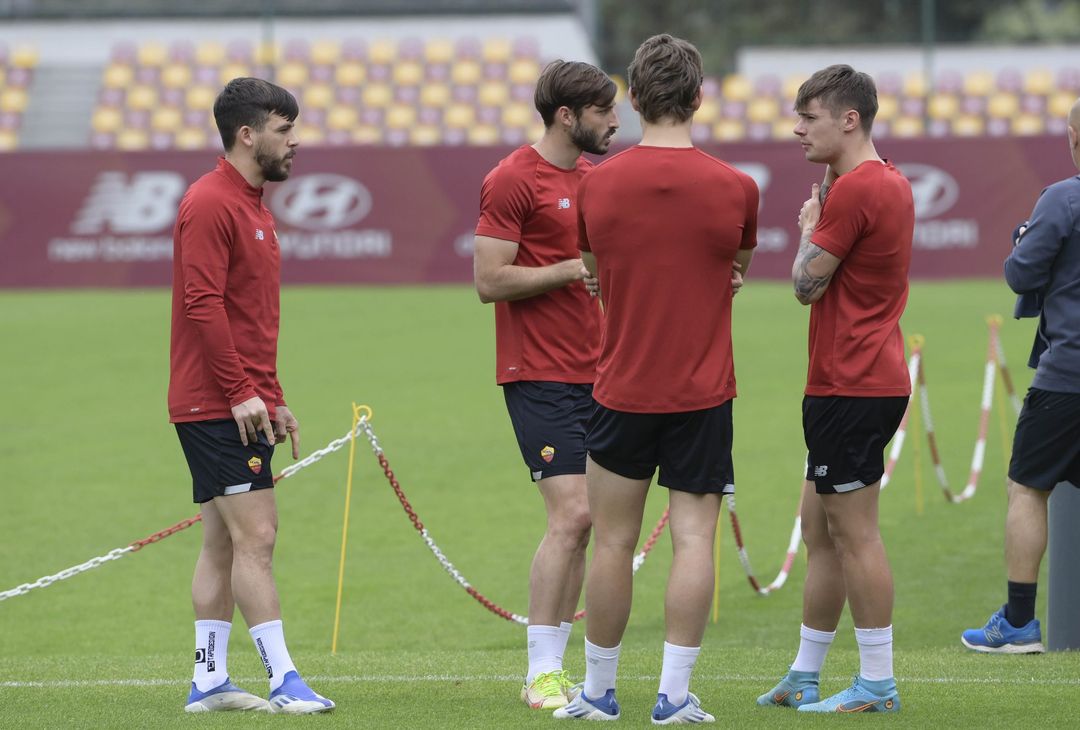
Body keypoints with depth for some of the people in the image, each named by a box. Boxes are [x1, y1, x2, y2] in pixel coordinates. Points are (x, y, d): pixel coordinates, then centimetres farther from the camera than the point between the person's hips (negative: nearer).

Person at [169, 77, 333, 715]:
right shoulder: (211, 203, -13)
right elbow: (204, 303, -20)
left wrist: (274, 398, 20)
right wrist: (241, 392, -20)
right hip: (218, 405, -10)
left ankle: (208, 683, 13)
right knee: (255, 535, -11)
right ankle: (283, 681, -12)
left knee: (224, 541, 10)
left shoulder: (252, 205, 18)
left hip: (243, 405, 10)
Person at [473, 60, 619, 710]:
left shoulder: (595, 178, 15)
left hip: (593, 375, 8)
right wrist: (572, 270, -17)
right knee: (573, 515, -14)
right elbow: (490, 280, -14)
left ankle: (555, 666, 12)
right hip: (541, 377, -8)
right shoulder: (514, 180, -10)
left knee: (584, 522, 6)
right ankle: (542, 677, -8)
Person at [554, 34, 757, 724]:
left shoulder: (598, 184, -3)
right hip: (704, 394, -1)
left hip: (623, 389, 1)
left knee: (614, 542, 8)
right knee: (694, 539, 1)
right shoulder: (735, 188, -6)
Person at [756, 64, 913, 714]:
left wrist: (809, 226, 2)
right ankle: (806, 677, 21)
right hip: (871, 382, 11)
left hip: (852, 387, -11)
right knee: (821, 531, 15)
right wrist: (819, 220, 12)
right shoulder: (890, 182, 15)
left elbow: (807, 284, -12)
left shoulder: (854, 189, -17)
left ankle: (878, 684, -3)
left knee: (854, 535, -6)